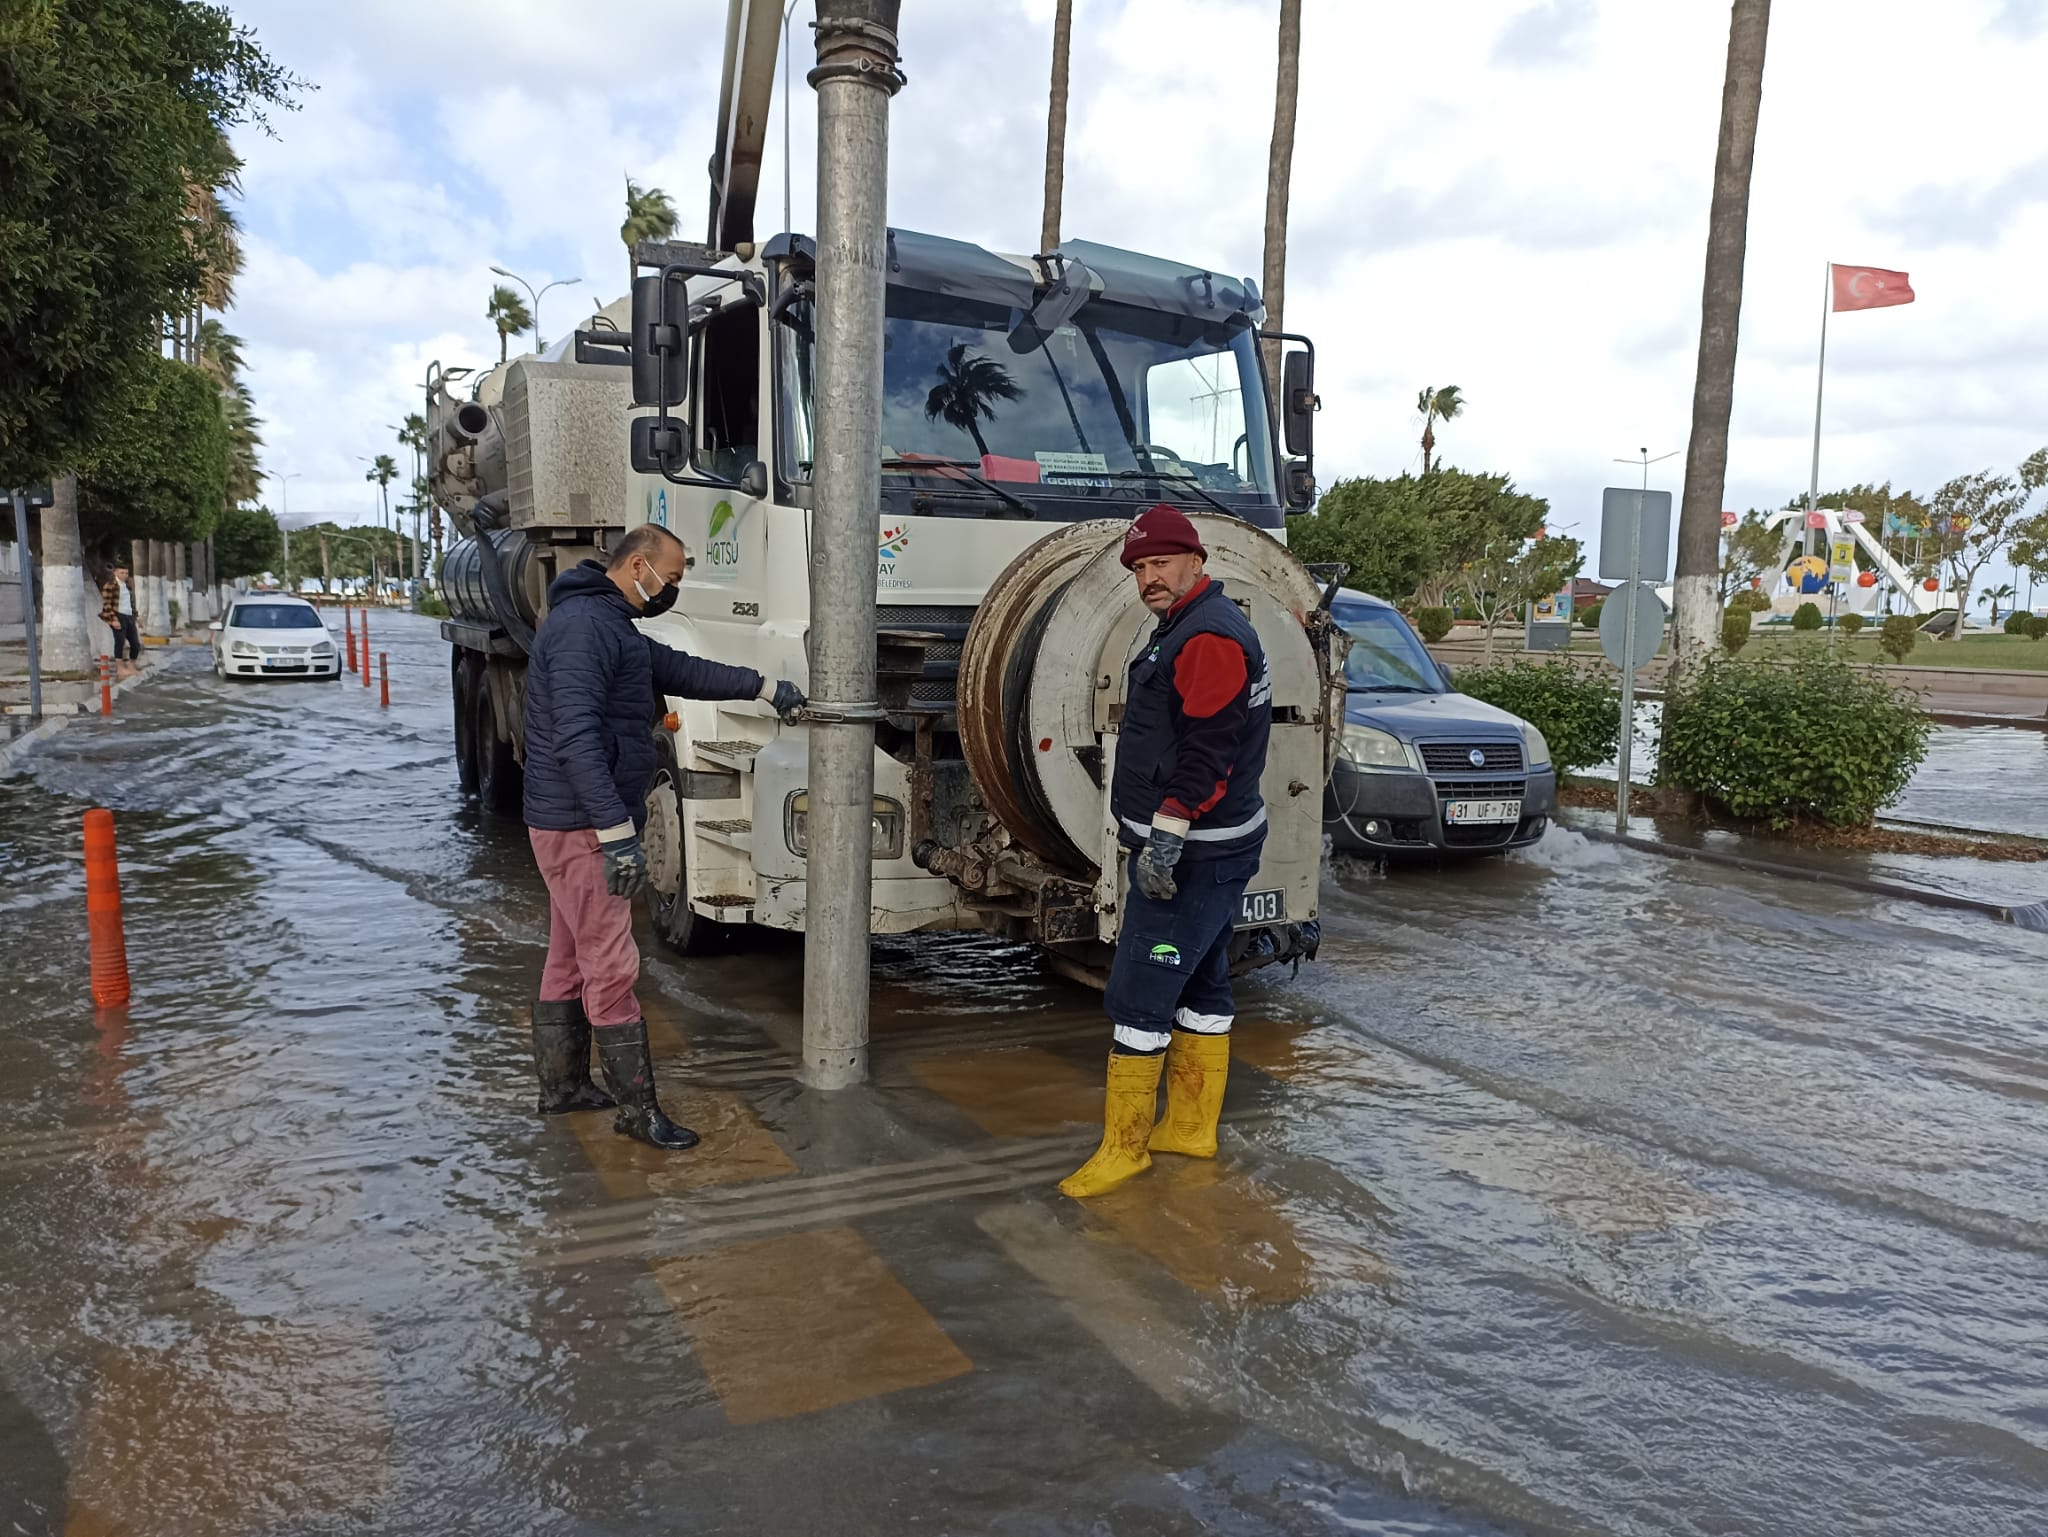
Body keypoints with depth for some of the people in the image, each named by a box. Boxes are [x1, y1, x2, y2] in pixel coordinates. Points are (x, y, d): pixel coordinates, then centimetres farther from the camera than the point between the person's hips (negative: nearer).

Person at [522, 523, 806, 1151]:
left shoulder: (610, 626, 16)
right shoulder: (583, 625, -18)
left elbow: (681, 670, 26)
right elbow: (577, 738, -26)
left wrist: (766, 688, 25)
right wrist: (617, 832, -29)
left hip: (578, 826, 11)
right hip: (581, 827, -11)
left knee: (570, 960, 18)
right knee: (612, 968, -5)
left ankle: (562, 1085, 29)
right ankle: (638, 1108, 2)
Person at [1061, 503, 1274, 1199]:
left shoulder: (1210, 636, -18)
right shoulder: (1191, 627, 17)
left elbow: (1208, 751, -25)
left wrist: (1165, 839, -26)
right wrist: (1165, 836, 24)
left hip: (1190, 854, -11)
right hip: (1210, 850, 11)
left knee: (1139, 995, -6)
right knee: (1201, 989, 16)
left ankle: (1124, 1143, 3)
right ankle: (1191, 1126, 27)